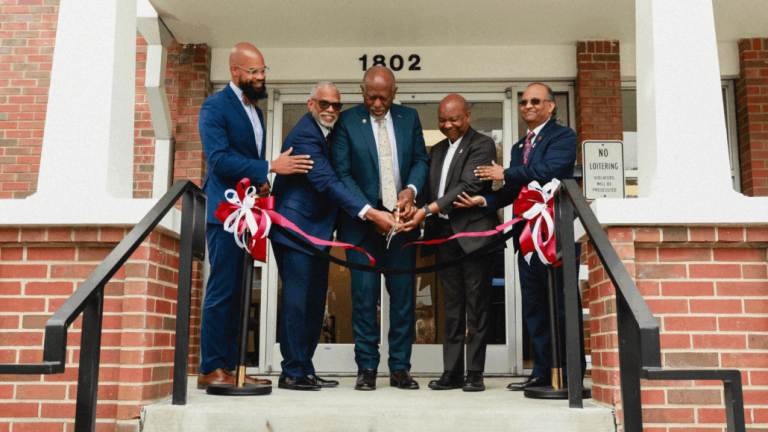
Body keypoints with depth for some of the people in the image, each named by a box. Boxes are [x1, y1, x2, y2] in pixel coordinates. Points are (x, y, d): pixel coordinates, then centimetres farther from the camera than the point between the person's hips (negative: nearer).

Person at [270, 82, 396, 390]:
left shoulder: (323, 134, 15)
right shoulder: (305, 135, -15)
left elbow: (331, 181, 20)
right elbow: (327, 183, -24)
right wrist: (370, 213, -28)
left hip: (316, 231, 10)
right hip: (296, 229, -10)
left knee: (314, 301, 10)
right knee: (297, 299, -7)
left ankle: (305, 369, 17)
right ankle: (292, 373, 0)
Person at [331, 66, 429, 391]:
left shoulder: (409, 118, 11)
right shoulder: (346, 121, 0)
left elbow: (421, 159, 11)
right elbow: (342, 173, -4)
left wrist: (411, 189, -10)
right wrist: (370, 212, -14)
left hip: (402, 218, 3)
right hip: (362, 221, -3)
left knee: (403, 294, 4)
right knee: (364, 294, -2)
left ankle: (400, 368, 13)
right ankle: (366, 368, 9)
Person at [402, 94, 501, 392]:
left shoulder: (482, 145, -2)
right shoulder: (437, 151, 21)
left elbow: (469, 186, -14)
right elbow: (428, 187, 17)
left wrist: (428, 209, -21)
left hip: (474, 233, -6)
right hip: (444, 235, 6)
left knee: (476, 307, -2)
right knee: (451, 309, 8)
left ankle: (475, 374, 5)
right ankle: (453, 373, 13)